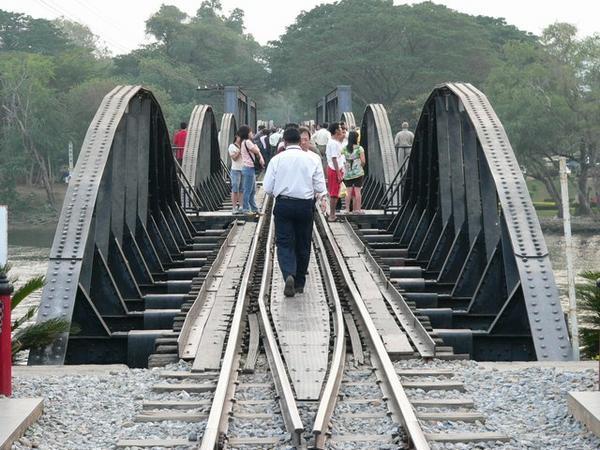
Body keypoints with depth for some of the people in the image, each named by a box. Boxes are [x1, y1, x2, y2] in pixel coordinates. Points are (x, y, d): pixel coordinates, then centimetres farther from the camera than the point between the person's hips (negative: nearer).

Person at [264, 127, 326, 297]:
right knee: (303, 245, 13)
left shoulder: (277, 159, -3)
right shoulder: (312, 160, -1)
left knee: (284, 244, 2)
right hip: (305, 205, 1)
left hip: (283, 205, -1)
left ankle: (289, 275, -23)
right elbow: (320, 188, -2)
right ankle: (299, 283, 22)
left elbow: (267, 188, -3)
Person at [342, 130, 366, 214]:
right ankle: (358, 209, 4)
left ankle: (347, 209, 5)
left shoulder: (344, 148, 3)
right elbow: (363, 161, -8)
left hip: (347, 173, 3)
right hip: (358, 172, -3)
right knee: (357, 191, 1)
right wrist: (361, 166, 11)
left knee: (348, 191, 6)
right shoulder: (359, 148, -6)